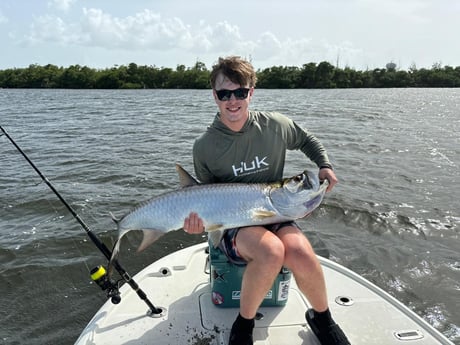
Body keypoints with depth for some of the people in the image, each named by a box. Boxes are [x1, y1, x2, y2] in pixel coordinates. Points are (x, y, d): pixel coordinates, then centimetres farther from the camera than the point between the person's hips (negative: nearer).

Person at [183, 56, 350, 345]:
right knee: (271, 251, -36)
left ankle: (322, 317, 4)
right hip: (232, 224, -2)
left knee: (301, 254, -31)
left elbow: (308, 140, 17)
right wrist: (201, 219, -15)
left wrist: (325, 165, 1)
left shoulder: (275, 125, -4)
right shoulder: (204, 147, -7)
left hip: (276, 215, 2)